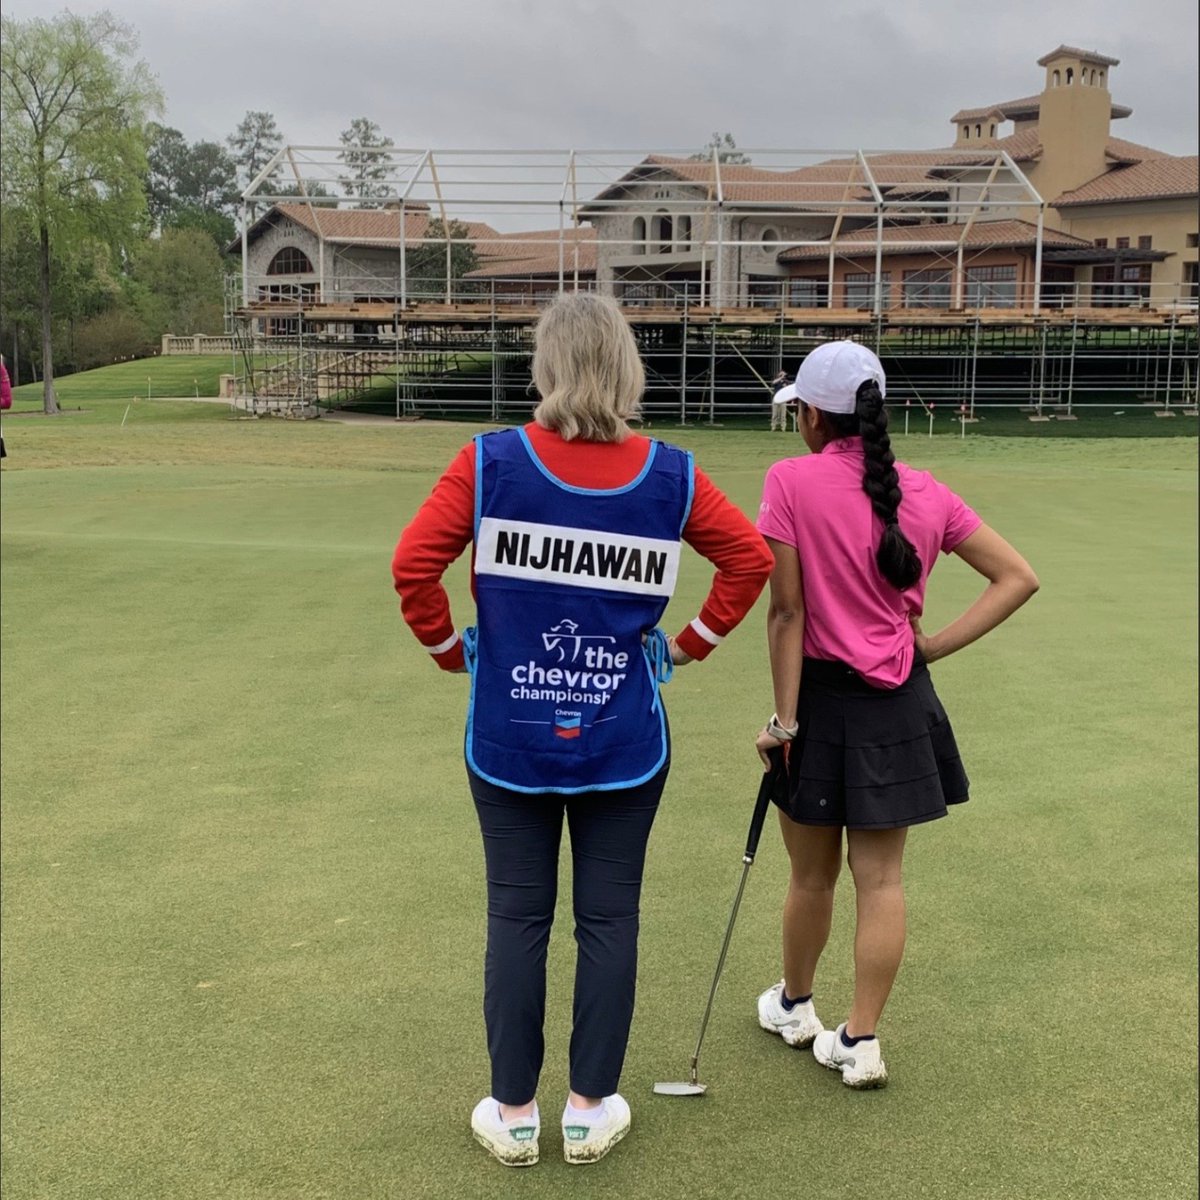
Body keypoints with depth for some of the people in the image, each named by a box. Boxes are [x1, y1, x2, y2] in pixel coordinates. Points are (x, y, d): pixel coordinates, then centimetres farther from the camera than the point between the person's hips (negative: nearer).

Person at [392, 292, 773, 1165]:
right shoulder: (670, 477, -6)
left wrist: (450, 648, 4)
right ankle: (590, 1110, 25)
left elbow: (413, 565, -12)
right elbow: (751, 559, 1)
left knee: (517, 920, 11)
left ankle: (513, 1114, 25)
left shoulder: (489, 464, -11)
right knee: (609, 920, 12)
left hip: (510, 737, 0)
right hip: (624, 740, 1)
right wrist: (692, 644, 10)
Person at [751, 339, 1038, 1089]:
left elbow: (787, 614, -14)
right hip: (899, 701, 3)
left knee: (812, 874, 15)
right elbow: (1019, 578, 3)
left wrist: (785, 720, -8)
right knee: (881, 877, 9)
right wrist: (936, 645, 0)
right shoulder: (925, 493, 0)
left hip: (824, 696, -3)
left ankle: (794, 1006, 37)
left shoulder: (792, 481, -13)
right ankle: (860, 1041, 17)